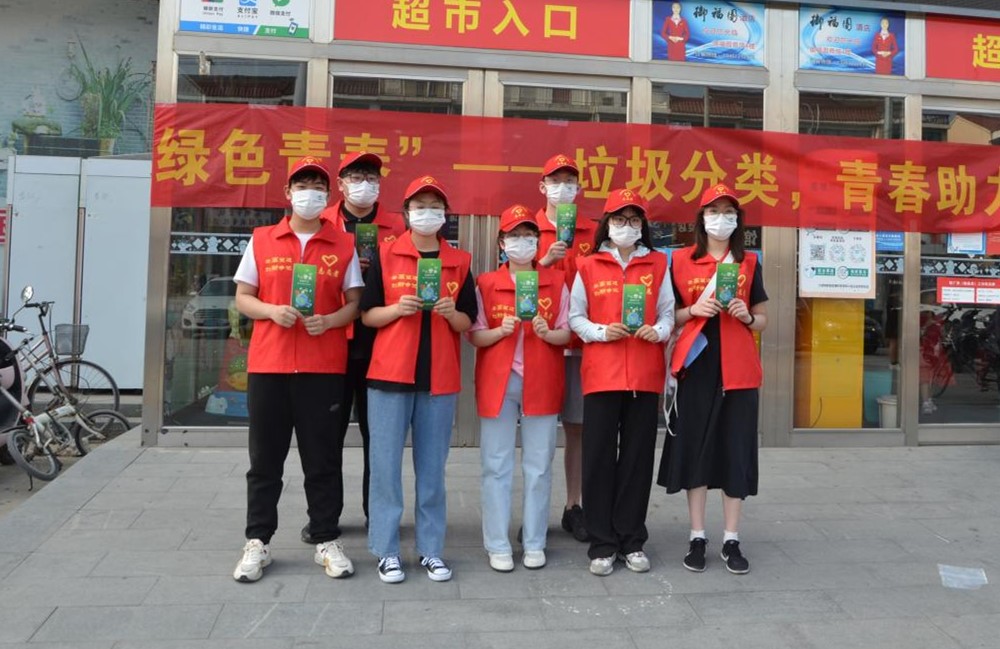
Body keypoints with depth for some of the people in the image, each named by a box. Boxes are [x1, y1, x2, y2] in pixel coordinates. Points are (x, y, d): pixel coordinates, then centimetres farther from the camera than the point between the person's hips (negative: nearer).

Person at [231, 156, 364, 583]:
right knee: (265, 457, 8)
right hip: (267, 364, 1)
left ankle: (327, 542, 18)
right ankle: (257, 543, 20)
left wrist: (330, 320, -13)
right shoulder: (262, 240, 8)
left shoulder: (344, 245, 6)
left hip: (324, 366, -1)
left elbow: (355, 302, 6)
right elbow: (242, 298, 8)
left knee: (322, 458, 6)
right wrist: (272, 310, -11)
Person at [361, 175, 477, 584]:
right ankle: (386, 550, 14)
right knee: (385, 463, 1)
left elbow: (468, 324, 9)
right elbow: (367, 315, 3)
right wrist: (397, 309, -15)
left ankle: (431, 550, 19)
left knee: (432, 466, 8)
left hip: (440, 377, 2)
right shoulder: (385, 255, 3)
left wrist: (451, 313, -12)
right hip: (390, 374, -1)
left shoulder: (459, 262, 8)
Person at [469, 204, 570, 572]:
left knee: (539, 465, 6)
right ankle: (498, 545, 12)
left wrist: (546, 332, -13)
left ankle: (535, 543, 18)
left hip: (541, 383, 1)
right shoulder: (486, 284, 4)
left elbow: (566, 334, 7)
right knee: (496, 465, 2)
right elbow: (474, 336, 2)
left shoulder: (556, 282, 6)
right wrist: (502, 330, -15)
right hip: (498, 383, -1)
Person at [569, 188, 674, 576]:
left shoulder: (658, 264, 10)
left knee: (638, 457, 7)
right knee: (599, 458, 1)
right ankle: (602, 544, 13)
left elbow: (668, 313, 11)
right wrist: (600, 332, -12)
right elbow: (575, 317, 5)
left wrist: (658, 331, -9)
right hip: (601, 374, -1)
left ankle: (632, 542, 20)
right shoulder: (588, 266, 5)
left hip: (645, 375, 2)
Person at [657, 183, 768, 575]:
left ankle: (731, 540, 14)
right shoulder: (681, 260, 5)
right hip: (696, 365, -1)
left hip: (738, 369, 1)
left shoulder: (749, 264, 10)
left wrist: (747, 316, -7)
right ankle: (697, 538, 14)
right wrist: (693, 310, -11)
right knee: (695, 447, 3)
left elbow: (763, 320, 14)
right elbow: (669, 316, 8)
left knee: (737, 449, 3)